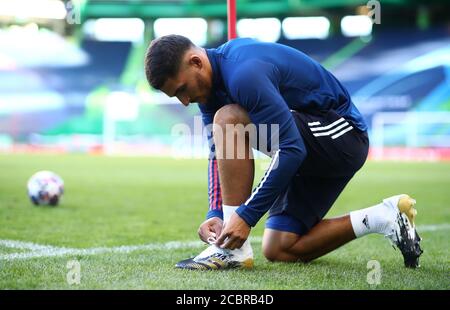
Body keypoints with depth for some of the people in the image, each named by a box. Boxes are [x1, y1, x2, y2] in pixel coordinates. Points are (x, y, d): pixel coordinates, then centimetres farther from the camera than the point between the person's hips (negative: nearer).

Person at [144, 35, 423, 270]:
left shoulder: (245, 74, -28)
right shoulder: (209, 81, 2)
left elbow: (291, 150, -31)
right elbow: (219, 153, 3)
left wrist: (247, 216, -30)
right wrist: (215, 213, -12)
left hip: (342, 134, -10)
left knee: (229, 120, -26)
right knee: (280, 251, 7)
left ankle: (234, 249, -23)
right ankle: (384, 218, 11)